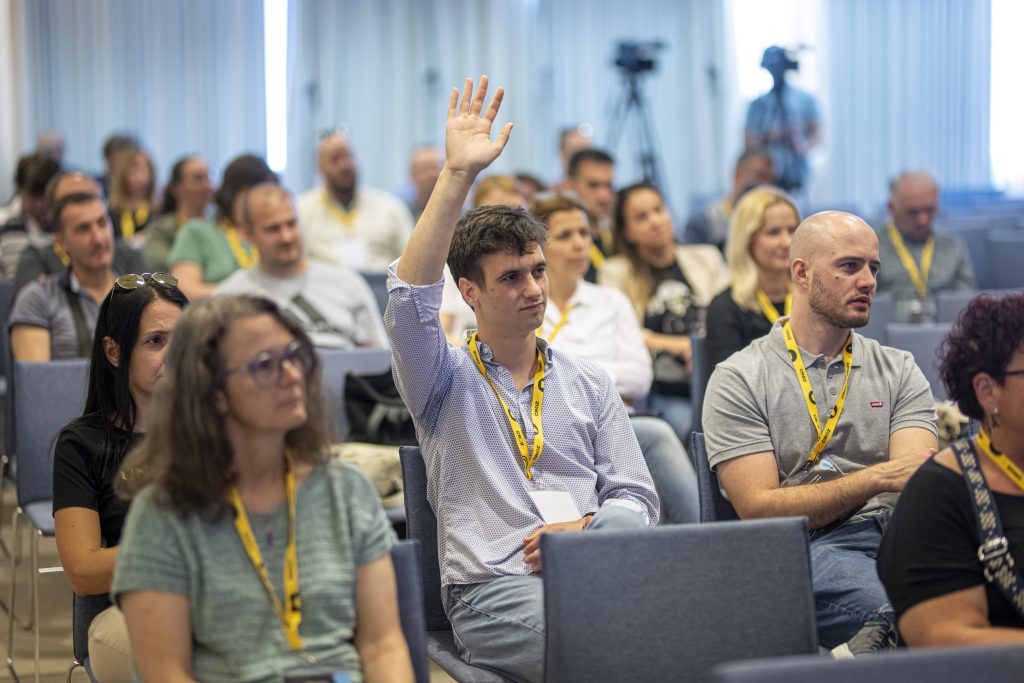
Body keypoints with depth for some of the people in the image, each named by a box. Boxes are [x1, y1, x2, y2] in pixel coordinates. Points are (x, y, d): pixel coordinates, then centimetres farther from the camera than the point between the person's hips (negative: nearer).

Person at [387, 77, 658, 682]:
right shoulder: (447, 380, 10)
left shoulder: (590, 385, 21)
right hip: (492, 586, -4)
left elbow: (635, 497, 16)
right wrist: (458, 174, -15)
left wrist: (582, 530, -8)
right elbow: (411, 298, -11)